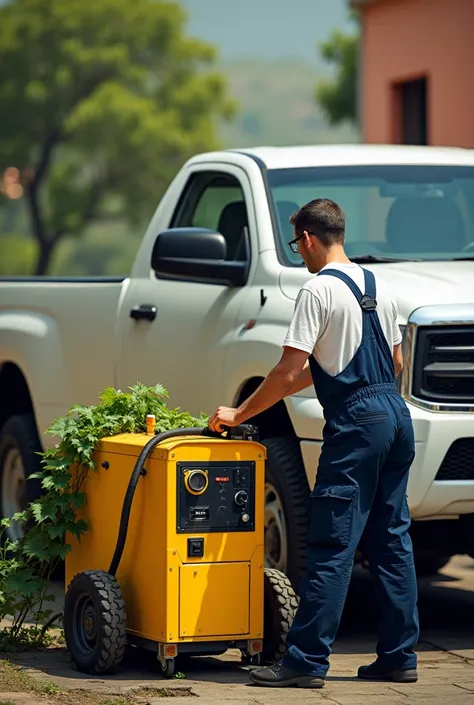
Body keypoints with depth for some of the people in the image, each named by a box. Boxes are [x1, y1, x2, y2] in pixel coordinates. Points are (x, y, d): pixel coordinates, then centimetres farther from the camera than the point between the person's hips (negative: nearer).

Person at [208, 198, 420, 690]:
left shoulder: (319, 290, -9)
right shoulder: (377, 285, 14)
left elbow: (288, 375, -12)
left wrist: (238, 414, -1)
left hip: (356, 425, -8)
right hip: (396, 412, 8)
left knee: (332, 546, -7)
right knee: (392, 540, 11)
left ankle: (306, 661, -7)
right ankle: (399, 657, 13)